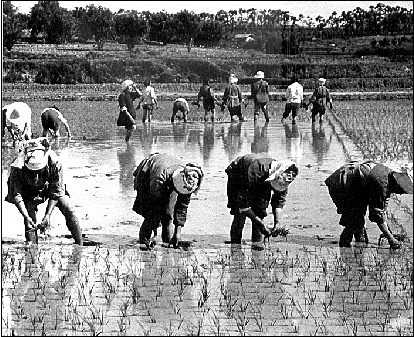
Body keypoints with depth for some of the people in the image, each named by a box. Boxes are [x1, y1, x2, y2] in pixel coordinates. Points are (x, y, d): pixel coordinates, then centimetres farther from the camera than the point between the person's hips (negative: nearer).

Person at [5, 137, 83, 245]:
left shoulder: (54, 162, -37)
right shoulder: (18, 167, -37)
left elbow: (57, 191, -27)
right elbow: (16, 195, -29)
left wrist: (47, 215, -31)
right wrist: (26, 217, -36)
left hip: (50, 186, 0)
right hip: (28, 189, 0)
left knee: (68, 209, -11)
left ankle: (80, 244, 1)